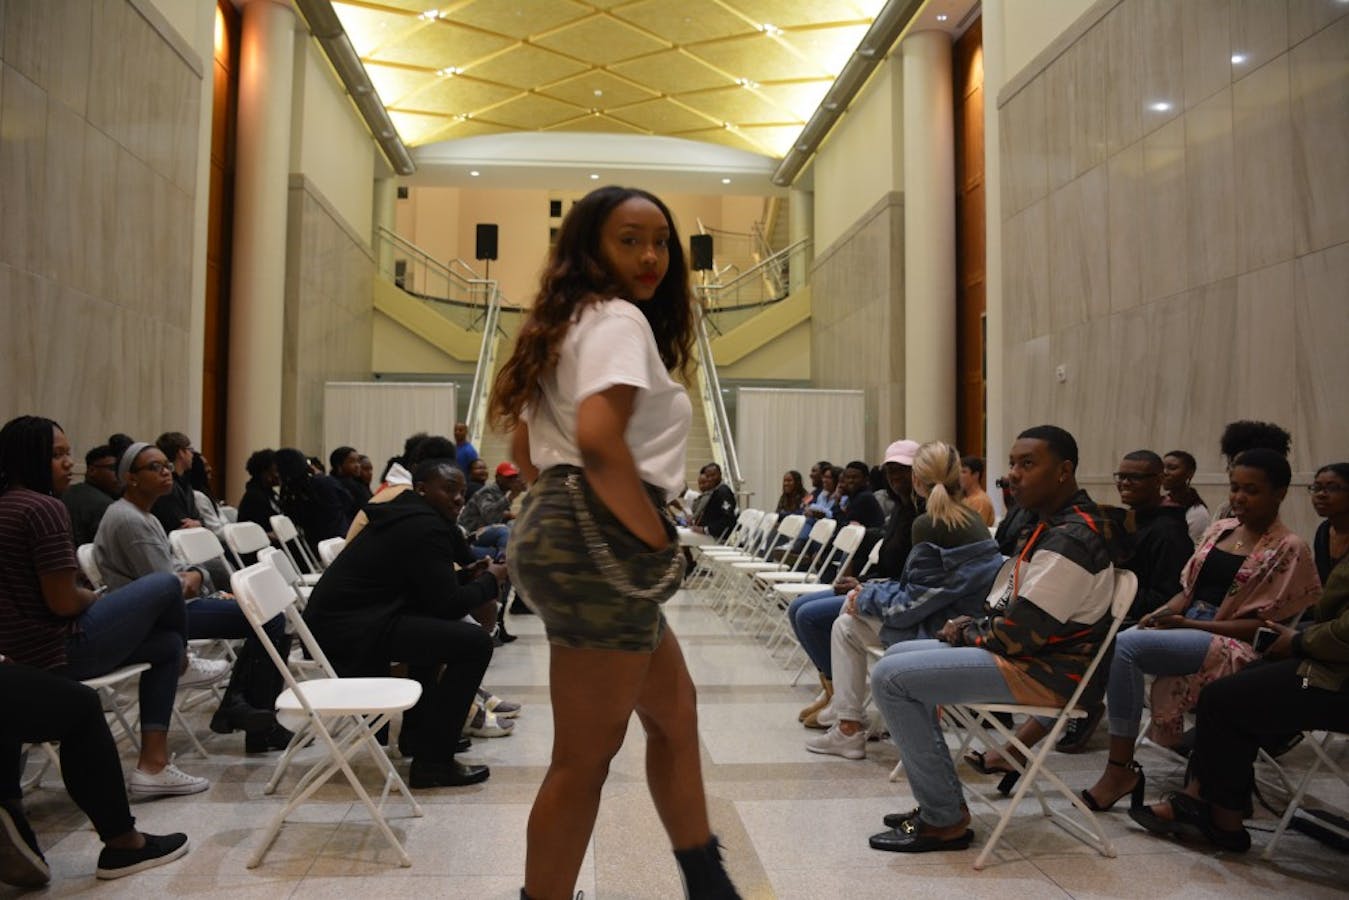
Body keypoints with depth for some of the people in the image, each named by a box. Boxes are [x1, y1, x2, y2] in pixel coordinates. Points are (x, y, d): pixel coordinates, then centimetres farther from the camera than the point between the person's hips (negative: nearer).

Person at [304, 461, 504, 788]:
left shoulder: (404, 517, 19)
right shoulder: (425, 527, -13)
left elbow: (432, 592, 24)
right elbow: (448, 603, -15)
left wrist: (474, 580, 11)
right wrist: (491, 579, 1)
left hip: (337, 619, 11)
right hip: (351, 631, -11)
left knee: (436, 627, 31)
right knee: (475, 643, -15)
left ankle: (417, 733, 35)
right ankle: (433, 761, -8)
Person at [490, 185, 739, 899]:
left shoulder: (572, 322, 21)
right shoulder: (619, 317, -8)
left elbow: (524, 447, 23)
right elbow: (598, 437, -25)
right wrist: (658, 541, -17)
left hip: (559, 529, 11)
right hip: (601, 544, -11)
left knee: (673, 710, 21)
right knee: (586, 754, 0)